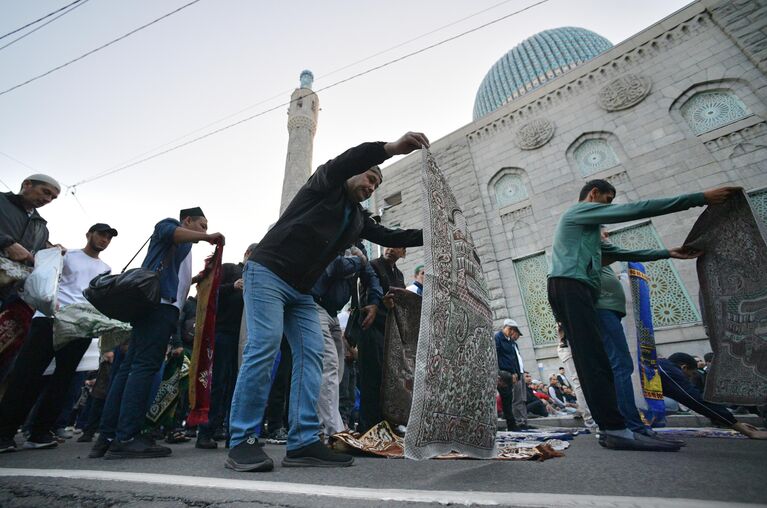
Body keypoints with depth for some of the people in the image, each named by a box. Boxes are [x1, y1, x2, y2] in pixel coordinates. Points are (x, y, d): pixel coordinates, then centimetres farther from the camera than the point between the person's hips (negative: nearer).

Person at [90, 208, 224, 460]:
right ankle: (126, 438, -16)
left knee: (130, 367, 5)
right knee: (145, 366, -14)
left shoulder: (182, 249, 33)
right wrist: (208, 237, -14)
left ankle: (106, 437, 8)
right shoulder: (169, 224, 11)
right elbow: (171, 232, -14)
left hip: (162, 305, 10)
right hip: (158, 302, -10)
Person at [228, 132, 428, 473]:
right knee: (264, 347, -16)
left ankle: (303, 443, -4)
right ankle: (242, 441, -7)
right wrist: (391, 148, -31)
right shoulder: (325, 186, 0)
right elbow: (342, 163, -21)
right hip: (267, 273, -7)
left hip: (301, 291, 8)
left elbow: (389, 237, 16)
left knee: (311, 354, -5)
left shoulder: (358, 217, 17)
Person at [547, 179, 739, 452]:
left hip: (568, 290, 10)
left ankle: (610, 429, 1)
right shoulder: (582, 210, 6)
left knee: (590, 360, 2)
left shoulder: (580, 224, 37)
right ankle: (616, 430, -18)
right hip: (571, 286, -10)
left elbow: (616, 252, 36)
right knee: (594, 359, -16)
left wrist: (666, 253, 34)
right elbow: (637, 209, -1)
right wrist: (700, 198, 4)